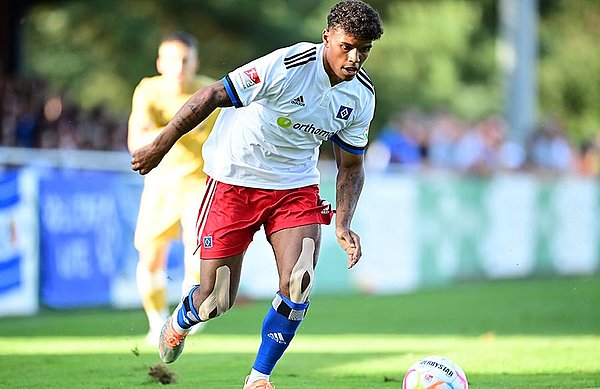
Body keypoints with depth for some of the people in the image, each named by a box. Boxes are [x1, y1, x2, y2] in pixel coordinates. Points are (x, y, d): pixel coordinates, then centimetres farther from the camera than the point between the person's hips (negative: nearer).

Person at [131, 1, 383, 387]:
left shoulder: (361, 95, -6)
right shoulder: (288, 65, -25)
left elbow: (351, 167, 7)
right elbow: (212, 96, -19)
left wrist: (343, 225, -7)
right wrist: (159, 147, -16)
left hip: (297, 186, 4)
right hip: (235, 181, -4)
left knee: (297, 286, -15)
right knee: (216, 299, 0)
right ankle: (178, 324, 38)